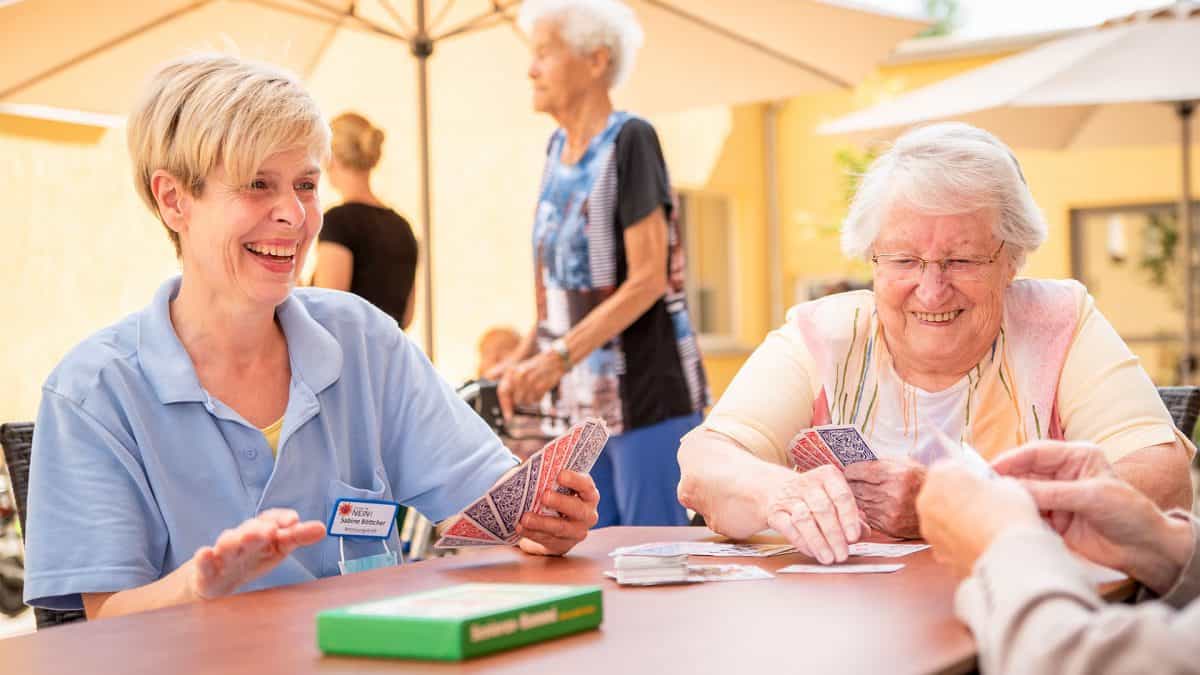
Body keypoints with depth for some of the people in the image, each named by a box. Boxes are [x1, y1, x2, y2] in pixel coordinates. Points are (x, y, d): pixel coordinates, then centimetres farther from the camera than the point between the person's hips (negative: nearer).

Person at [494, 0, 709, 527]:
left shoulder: (630, 139, -11)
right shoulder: (559, 148, 11)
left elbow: (648, 279, -17)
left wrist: (558, 358, -23)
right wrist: (525, 356, 4)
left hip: (646, 393, -7)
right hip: (585, 400, 8)